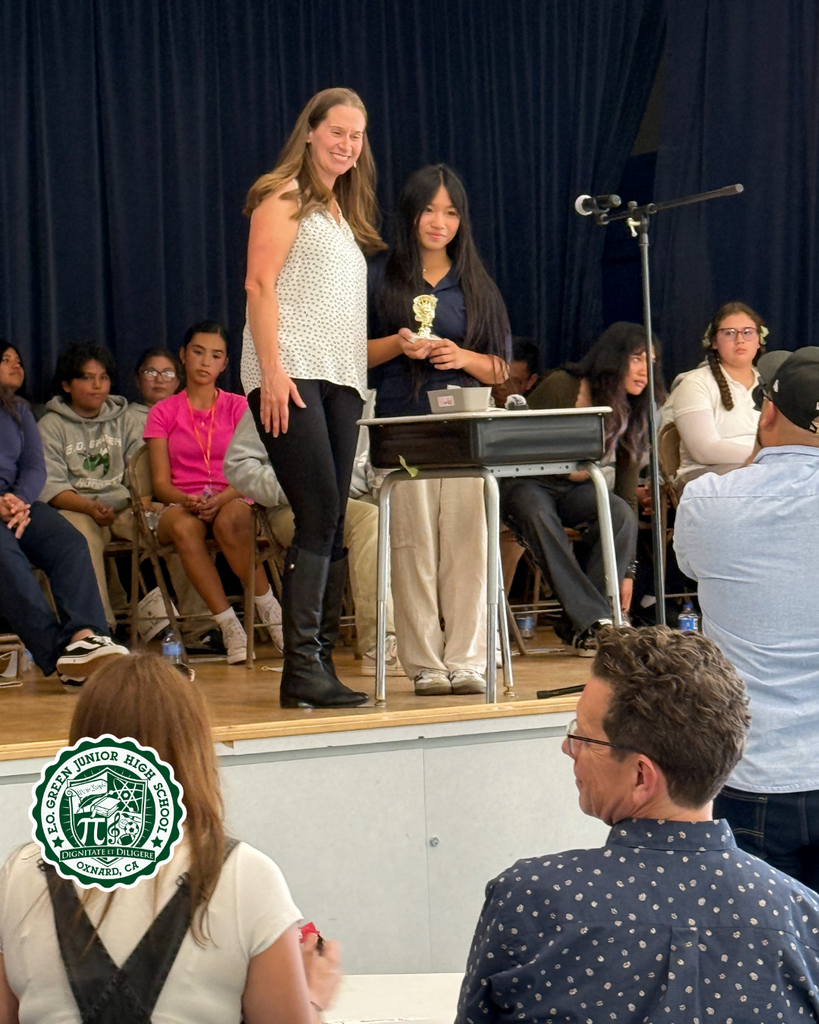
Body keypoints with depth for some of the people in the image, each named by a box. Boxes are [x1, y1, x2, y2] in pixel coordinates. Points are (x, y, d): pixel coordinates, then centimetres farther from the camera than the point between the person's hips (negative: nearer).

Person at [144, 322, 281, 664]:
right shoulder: (163, 413, 12)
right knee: (184, 528, -38)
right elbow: (161, 482, 4)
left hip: (231, 502, 0)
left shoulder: (238, 407, 11)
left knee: (229, 520, -39)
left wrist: (220, 499, -19)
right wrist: (187, 500, -19)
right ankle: (230, 627, -33)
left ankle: (270, 610, -23)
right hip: (181, 505, 1)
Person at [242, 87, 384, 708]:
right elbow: (259, 284, -8)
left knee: (331, 527, 3)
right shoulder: (284, 196, 1)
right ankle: (302, 668, -16)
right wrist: (273, 369, -18)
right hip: (292, 376, -8)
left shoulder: (344, 212, 25)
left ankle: (321, 664, 4)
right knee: (319, 517, -16)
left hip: (341, 380, 8)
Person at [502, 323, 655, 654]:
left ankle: (576, 626, -27)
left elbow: (627, 495, 0)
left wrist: (626, 571, -3)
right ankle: (593, 622, -42)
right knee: (539, 516, -39)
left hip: (577, 490, 4)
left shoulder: (633, 417, 0)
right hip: (526, 485, -4)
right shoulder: (560, 387, -14)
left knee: (621, 514, -29)